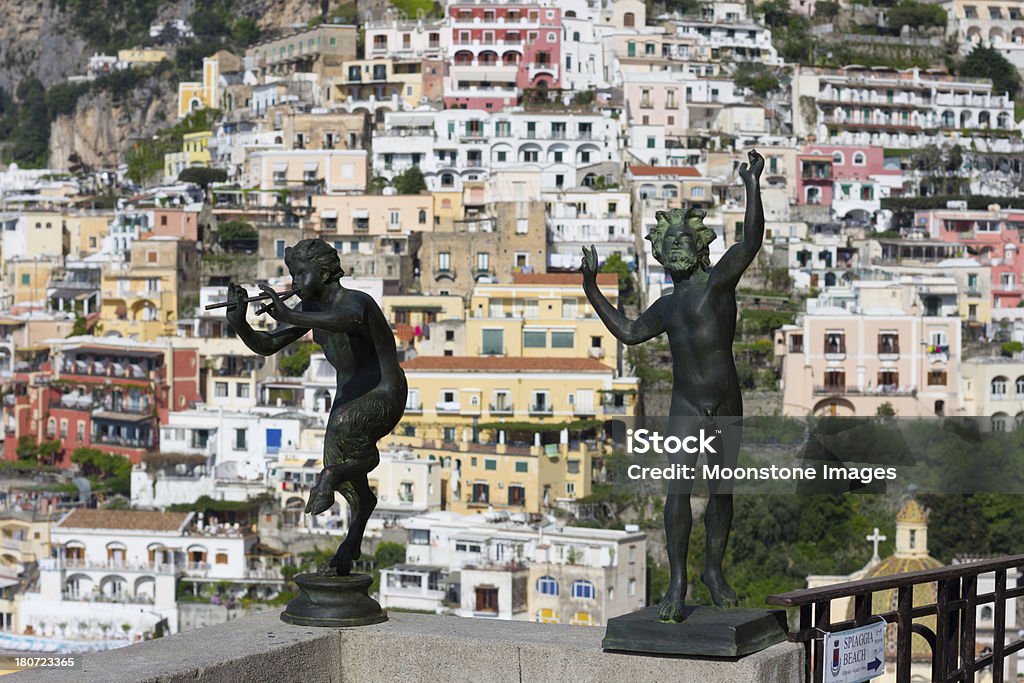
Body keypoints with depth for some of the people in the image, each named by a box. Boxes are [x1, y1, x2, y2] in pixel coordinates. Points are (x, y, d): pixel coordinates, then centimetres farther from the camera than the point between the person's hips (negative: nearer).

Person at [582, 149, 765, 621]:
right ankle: (677, 583, -9)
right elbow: (629, 332, 27)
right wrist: (591, 287, 25)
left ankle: (714, 570, 24)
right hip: (686, 409, 2)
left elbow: (751, 241, -16)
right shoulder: (666, 307, 14)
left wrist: (752, 185, -26)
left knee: (722, 490, 7)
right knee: (680, 490, -11)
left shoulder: (719, 281, -2)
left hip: (727, 406, -2)